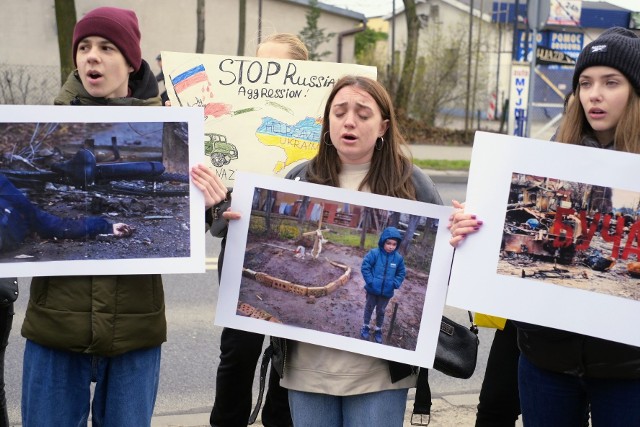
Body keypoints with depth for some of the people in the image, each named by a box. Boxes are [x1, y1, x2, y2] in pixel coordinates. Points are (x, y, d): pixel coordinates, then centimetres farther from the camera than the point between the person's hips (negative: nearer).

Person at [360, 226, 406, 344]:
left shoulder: (398, 258, -8)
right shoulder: (374, 253, -17)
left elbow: (401, 273, 4)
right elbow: (365, 267, -14)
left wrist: (395, 284, -9)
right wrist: (370, 281, -18)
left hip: (387, 292, 2)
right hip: (372, 289, -2)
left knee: (381, 311, 18)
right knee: (369, 308, 17)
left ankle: (378, 330, 35)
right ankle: (365, 327, 35)